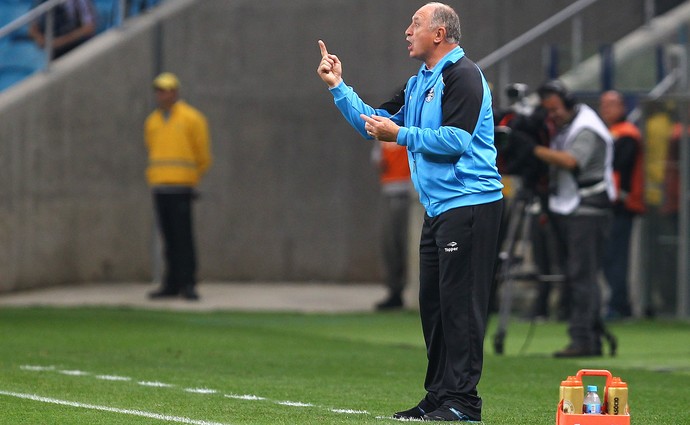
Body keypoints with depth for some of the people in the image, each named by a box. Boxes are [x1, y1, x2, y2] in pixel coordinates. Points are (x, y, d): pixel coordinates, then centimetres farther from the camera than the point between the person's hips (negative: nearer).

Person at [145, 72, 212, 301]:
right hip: (159, 186, 5)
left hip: (181, 187, -5)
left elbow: (203, 155, 5)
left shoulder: (192, 119, -2)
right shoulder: (152, 121, 14)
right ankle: (171, 284, 7)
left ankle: (187, 283, -7)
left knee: (183, 236, -8)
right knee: (168, 237, 5)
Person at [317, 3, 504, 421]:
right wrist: (338, 87, 21)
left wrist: (401, 134, -14)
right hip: (439, 210, 10)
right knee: (433, 303, 10)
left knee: (460, 303, -11)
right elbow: (376, 125, 26)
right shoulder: (418, 83, 21)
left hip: (470, 206, -10)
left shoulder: (462, 75, -9)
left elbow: (456, 139, -18)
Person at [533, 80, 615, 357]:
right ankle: (593, 338, 14)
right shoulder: (563, 127, 15)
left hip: (588, 211, -9)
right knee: (573, 276, 9)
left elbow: (570, 161, -28)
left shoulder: (587, 129, -13)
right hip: (566, 210, 10)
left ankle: (583, 340, -15)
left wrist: (534, 149, -25)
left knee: (583, 276, -12)